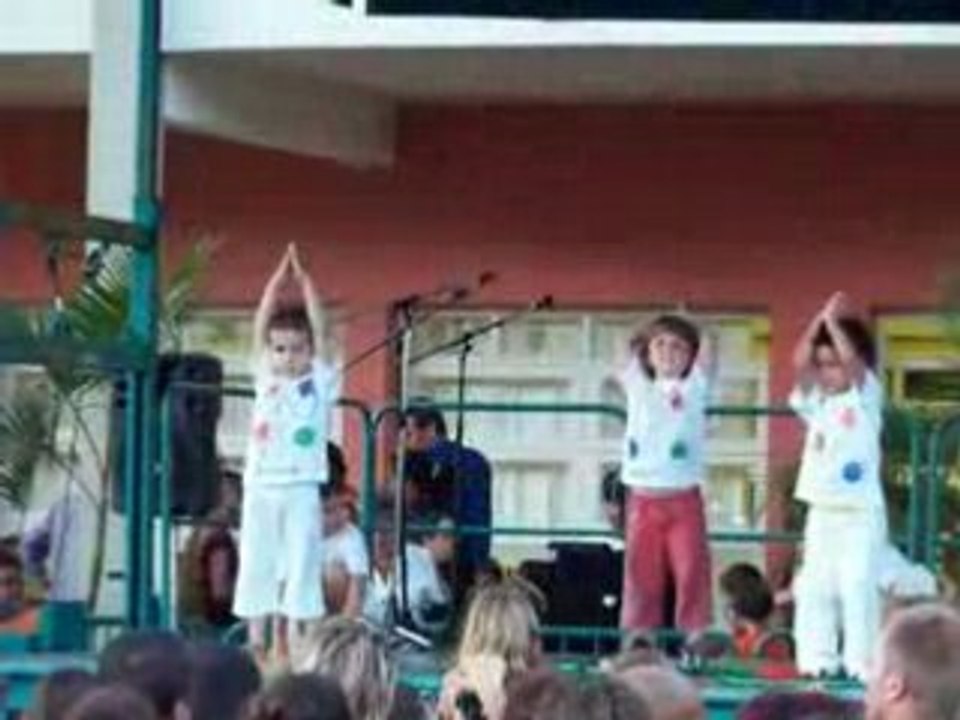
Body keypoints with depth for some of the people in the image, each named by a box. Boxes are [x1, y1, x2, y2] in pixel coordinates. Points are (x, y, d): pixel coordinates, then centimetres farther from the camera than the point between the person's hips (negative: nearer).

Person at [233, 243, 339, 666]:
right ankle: (257, 644, 7)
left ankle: (293, 646, 0)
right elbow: (260, 327, 3)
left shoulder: (319, 382, 4)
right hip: (261, 487, 2)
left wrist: (304, 281, 2)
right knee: (256, 566, 3)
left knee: (300, 567, -2)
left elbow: (318, 330, -1)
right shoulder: (266, 378, 8)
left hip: (301, 489, -2)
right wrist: (279, 278, -1)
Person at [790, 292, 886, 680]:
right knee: (814, 587, 4)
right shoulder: (817, 402, 11)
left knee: (858, 586, -8)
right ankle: (817, 660, 9)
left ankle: (861, 662, -6)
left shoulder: (866, 397, 0)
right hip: (822, 510, 5)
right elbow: (799, 363, -3)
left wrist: (834, 323, -11)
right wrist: (819, 321, -8)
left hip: (861, 511, -5)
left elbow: (853, 361, -17)